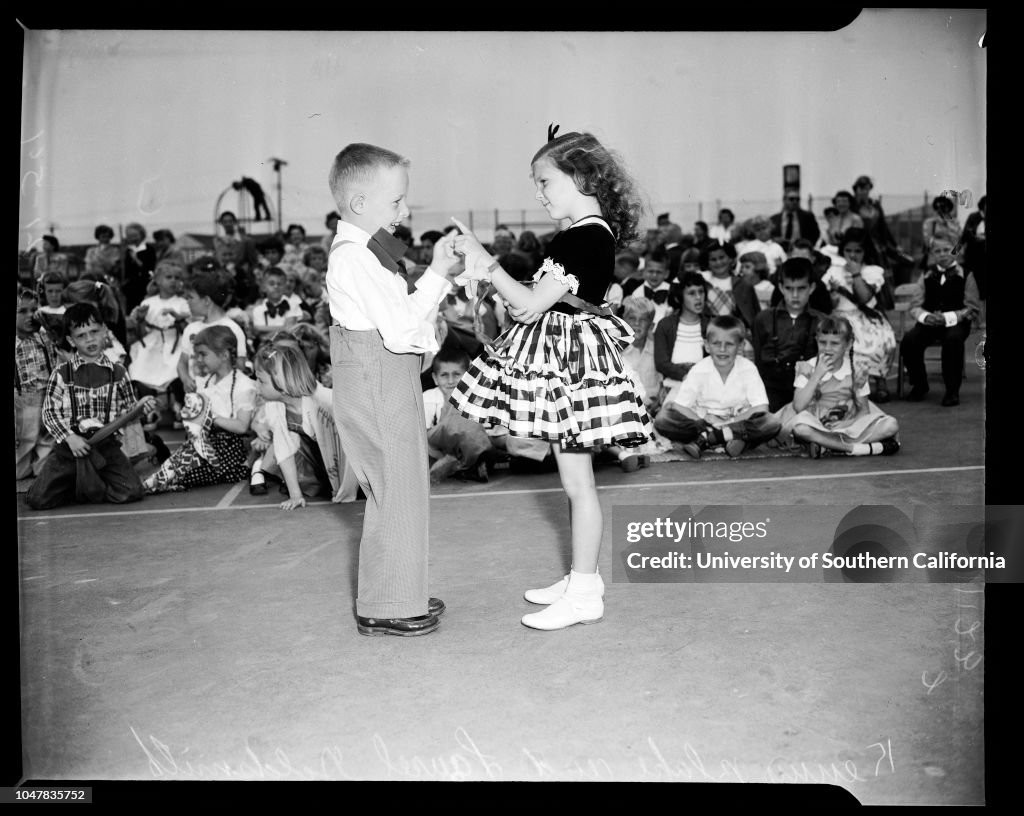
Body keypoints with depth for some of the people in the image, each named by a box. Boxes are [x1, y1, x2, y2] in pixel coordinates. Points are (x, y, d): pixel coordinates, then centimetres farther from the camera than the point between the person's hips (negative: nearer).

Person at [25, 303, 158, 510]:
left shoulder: (117, 372, 6)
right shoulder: (61, 374, 2)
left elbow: (124, 412, 11)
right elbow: (49, 411, 1)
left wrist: (139, 407, -11)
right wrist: (69, 438, -12)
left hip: (106, 444, 1)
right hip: (70, 445, -1)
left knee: (131, 492, -19)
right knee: (38, 499, -14)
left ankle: (90, 486, 11)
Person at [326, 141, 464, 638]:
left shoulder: (364, 251, 14)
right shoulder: (355, 257, -19)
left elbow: (400, 313, 15)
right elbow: (399, 328, -25)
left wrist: (441, 274, 6)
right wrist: (436, 273, -21)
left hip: (388, 379, 11)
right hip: (377, 380, -11)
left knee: (398, 490, 18)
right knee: (397, 491, -2)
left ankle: (398, 595, 31)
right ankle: (385, 608, 10)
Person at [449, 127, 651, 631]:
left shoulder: (583, 238, -19)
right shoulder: (594, 233, 12)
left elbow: (532, 304, -20)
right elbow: (545, 301, 10)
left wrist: (485, 261, -14)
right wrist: (486, 273, 3)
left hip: (571, 362, -10)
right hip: (567, 358, 10)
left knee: (577, 480, -2)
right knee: (575, 478, 16)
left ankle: (584, 594, 9)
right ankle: (583, 577, 28)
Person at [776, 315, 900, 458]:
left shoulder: (856, 371, 4)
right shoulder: (807, 368, -2)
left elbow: (864, 410, 7)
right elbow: (798, 407, -14)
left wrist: (851, 422, -15)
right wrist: (817, 375, -18)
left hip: (848, 427, 3)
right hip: (818, 428, -3)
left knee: (891, 425, -21)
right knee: (800, 427, -38)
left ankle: (823, 445, -24)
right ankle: (863, 448, -29)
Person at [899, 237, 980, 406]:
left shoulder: (965, 275, 3)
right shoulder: (927, 276, 13)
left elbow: (973, 308, -3)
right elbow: (915, 306, 9)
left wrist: (947, 318, -17)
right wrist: (925, 316, -15)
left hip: (955, 323, -3)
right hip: (928, 322, 3)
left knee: (953, 339, -38)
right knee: (908, 340, -26)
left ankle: (952, 391, -21)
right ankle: (919, 385, -1)